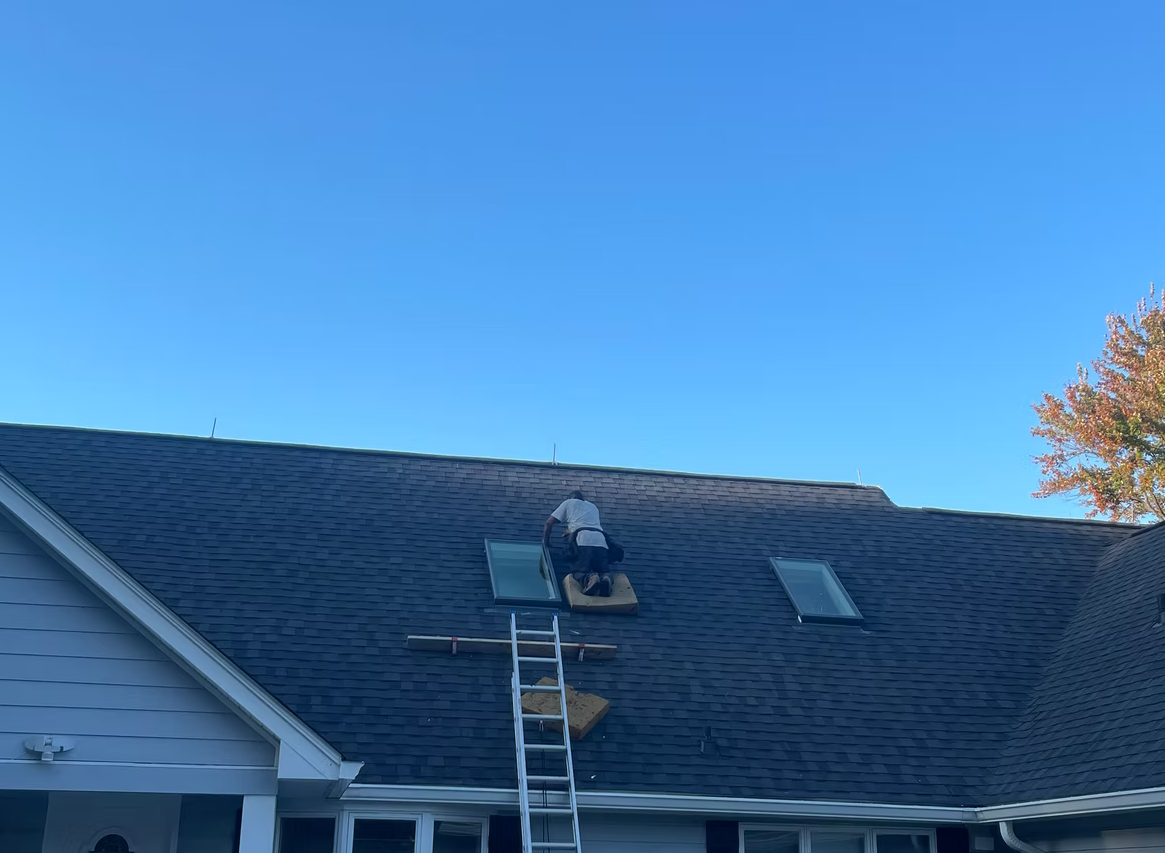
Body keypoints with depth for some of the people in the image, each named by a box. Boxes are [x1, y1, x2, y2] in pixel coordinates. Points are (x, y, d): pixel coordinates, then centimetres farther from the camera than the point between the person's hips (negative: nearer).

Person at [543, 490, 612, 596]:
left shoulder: (568, 503, 26)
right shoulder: (593, 507, 39)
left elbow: (549, 522, 21)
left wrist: (545, 540, 35)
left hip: (583, 540, -4)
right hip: (600, 540, 4)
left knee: (578, 570, -11)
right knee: (603, 569, 2)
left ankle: (590, 578, -45)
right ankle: (605, 577, -35)